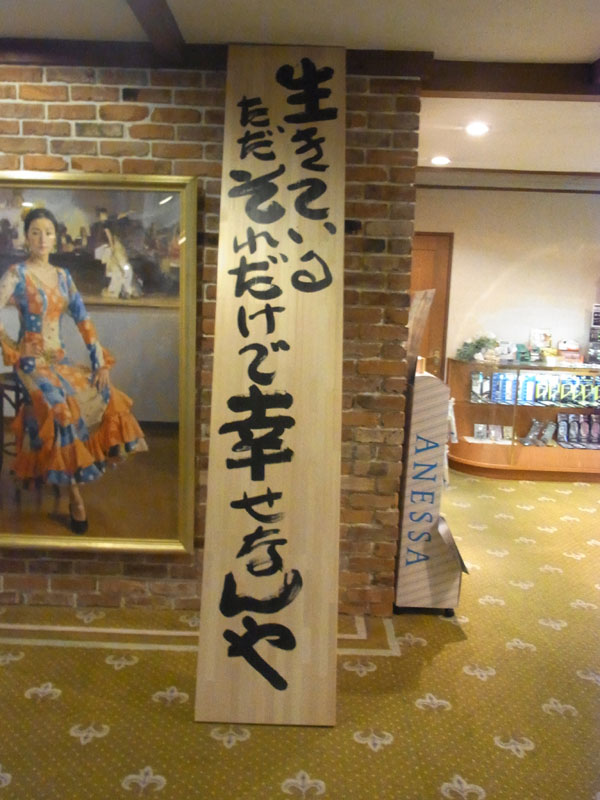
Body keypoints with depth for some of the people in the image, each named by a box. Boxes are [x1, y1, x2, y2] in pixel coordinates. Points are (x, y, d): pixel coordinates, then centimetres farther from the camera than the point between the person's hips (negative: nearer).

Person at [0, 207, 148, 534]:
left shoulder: (62, 275, 12)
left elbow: (83, 320, 8)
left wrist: (100, 361, -1)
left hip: (60, 359, 6)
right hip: (31, 361, -6)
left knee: (108, 398, -14)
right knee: (63, 407, -31)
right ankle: (74, 492, -19)